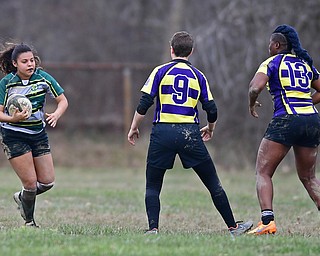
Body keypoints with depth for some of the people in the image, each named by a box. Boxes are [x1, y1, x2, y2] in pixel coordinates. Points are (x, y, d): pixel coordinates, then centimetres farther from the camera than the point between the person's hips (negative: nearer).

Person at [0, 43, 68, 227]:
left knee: (47, 182, 3)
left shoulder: (43, 78, -6)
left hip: (38, 134, 4)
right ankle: (29, 222, 11)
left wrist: (56, 115, -22)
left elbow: (63, 100, -1)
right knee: (31, 182, -9)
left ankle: (22, 198, 33)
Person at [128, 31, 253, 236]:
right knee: (214, 184, 9)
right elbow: (212, 110, 10)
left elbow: (144, 104, -3)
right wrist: (210, 129, 29)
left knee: (152, 187, 11)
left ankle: (153, 228, -4)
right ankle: (233, 227, 12)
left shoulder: (161, 71, 4)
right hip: (189, 134, 1)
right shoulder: (198, 76, 10)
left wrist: (134, 128, 8)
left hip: (162, 132, -1)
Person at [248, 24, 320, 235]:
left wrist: (252, 104, 6)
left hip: (286, 120, -6)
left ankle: (267, 221, -16)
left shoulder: (272, 62, 2)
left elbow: (255, 87, -13)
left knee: (263, 172, 1)